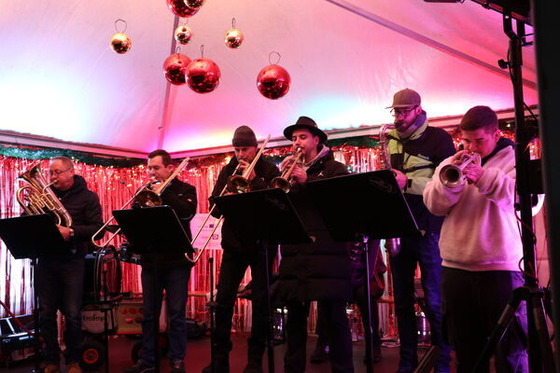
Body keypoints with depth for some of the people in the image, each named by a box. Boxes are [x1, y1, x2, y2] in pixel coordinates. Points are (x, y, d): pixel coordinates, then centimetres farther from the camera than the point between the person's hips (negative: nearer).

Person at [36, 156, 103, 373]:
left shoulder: (87, 197, 0)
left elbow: (97, 228, -8)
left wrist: (71, 232, -23)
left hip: (72, 261, -3)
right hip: (46, 260, 4)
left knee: (72, 315, 0)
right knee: (46, 314, 8)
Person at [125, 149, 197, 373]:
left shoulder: (185, 189, 3)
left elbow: (187, 212, -16)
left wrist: (163, 192, -13)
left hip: (176, 259, -4)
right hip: (150, 259, 4)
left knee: (176, 314, 0)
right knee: (149, 314, 9)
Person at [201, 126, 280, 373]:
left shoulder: (269, 171, -1)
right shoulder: (228, 171, 8)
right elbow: (215, 207, 5)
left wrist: (255, 181, -20)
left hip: (262, 243, -3)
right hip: (233, 243, 3)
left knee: (260, 301, 2)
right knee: (223, 299, 0)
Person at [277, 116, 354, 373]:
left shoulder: (334, 168, 6)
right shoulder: (288, 171, 19)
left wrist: (307, 181, -15)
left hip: (326, 252, -4)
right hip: (294, 253, 4)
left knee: (335, 316, -4)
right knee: (295, 316, 8)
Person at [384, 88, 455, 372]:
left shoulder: (438, 138, -3)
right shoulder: (390, 141, 13)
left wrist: (409, 183, -22)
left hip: (428, 228, -5)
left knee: (434, 301, -1)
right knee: (402, 300, 10)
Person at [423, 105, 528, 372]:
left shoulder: (514, 159, 3)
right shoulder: (450, 164, 14)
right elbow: (435, 205, 2)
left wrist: (484, 177, -31)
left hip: (500, 266, -4)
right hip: (456, 266, 4)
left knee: (509, 349, 1)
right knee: (466, 350, 14)